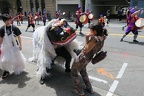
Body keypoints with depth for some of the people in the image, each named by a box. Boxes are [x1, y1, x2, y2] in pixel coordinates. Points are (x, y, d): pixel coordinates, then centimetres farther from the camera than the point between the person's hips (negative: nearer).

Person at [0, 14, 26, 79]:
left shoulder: (15, 28, -12)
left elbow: (19, 37, -6)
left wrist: (20, 45, -7)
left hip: (14, 46, -1)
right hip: (6, 47, 1)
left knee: (17, 58, 13)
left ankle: (18, 70, 38)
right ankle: (6, 71, 26)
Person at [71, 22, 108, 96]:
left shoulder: (95, 39, -29)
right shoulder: (101, 38, -4)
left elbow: (86, 50, -25)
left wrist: (87, 38, -22)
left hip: (82, 57, -9)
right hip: (88, 58, 9)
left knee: (74, 73, 13)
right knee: (83, 71, 33)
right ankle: (89, 88, 39)